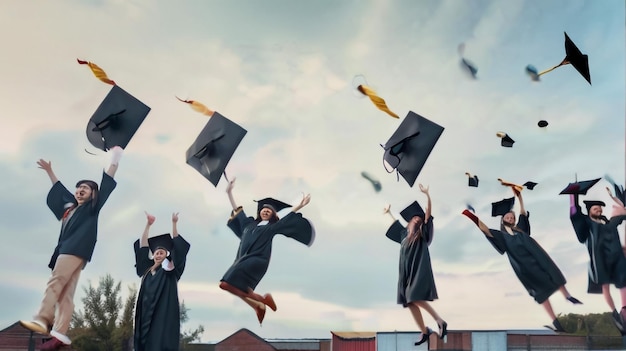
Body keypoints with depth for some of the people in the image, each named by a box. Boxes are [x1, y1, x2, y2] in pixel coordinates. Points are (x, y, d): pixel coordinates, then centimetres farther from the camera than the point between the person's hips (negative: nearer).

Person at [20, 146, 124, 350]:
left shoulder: (93, 207, 12)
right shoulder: (70, 207, 29)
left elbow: (107, 182, 9)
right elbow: (59, 189, 44)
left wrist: (115, 157, 10)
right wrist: (49, 171, 51)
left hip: (77, 249, -7)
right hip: (66, 249, 7)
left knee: (55, 282, -23)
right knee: (65, 294, -4)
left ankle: (43, 320, -35)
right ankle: (60, 334, -13)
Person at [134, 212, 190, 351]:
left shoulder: (170, 270, 7)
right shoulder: (147, 270, 16)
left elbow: (178, 248, -1)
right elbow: (142, 247, 11)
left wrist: (174, 224, -7)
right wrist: (148, 224, 4)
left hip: (164, 314, -4)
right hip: (147, 314, 4)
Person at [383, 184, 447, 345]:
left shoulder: (423, 232, 5)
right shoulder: (405, 234, 21)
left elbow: (428, 213, -8)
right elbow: (396, 223, 41)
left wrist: (427, 194, -17)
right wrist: (389, 212, 53)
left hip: (419, 271, -7)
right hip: (407, 273, 7)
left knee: (416, 299, -20)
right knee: (410, 303, 0)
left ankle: (441, 322, -10)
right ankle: (425, 332, 7)